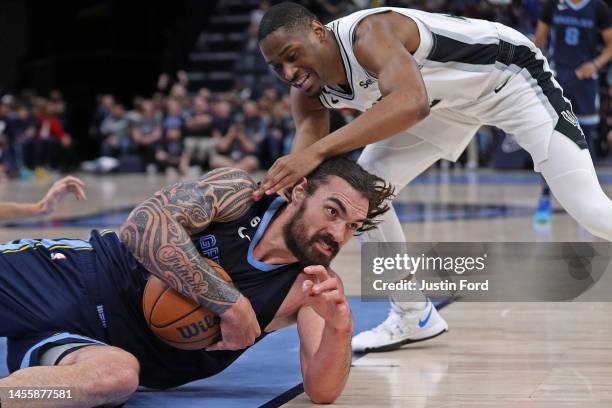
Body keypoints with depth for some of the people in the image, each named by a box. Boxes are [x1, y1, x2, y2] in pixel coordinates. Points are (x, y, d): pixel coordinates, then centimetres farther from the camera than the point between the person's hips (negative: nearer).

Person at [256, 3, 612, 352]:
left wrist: (318, 151, -62)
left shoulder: (368, 34, -38)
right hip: (448, 101, 7)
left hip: (511, 75, -7)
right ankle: (415, 317, 10)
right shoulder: (307, 94, -13)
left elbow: (412, 102, -56)